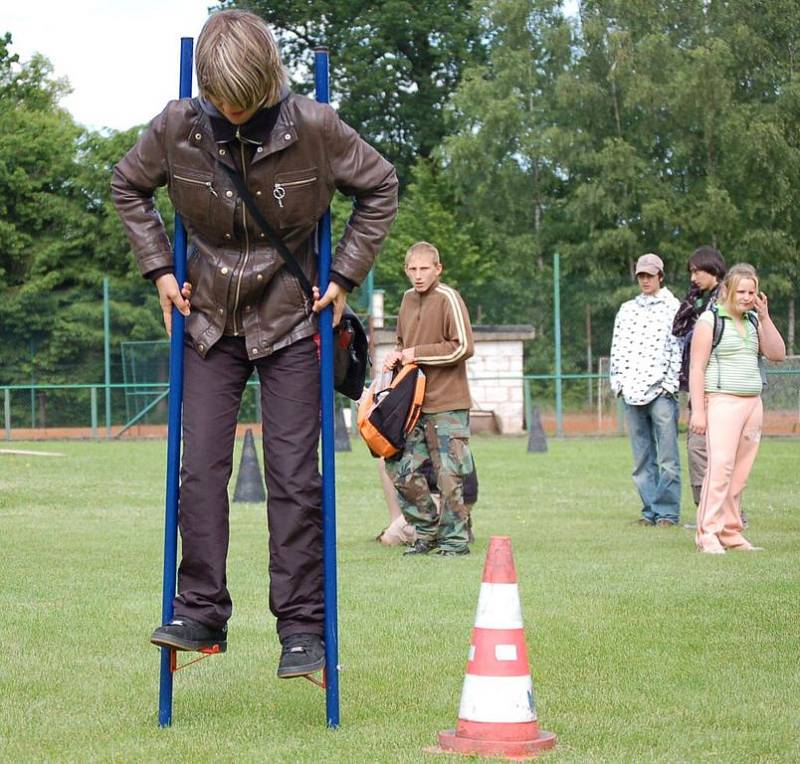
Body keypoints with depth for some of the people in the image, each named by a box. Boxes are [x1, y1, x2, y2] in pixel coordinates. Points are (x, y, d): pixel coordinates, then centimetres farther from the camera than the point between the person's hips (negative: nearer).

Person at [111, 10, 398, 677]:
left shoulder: (313, 128, -16)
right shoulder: (178, 127, -11)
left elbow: (379, 187, 0)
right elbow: (128, 186, 9)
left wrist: (344, 276, -4)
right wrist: (160, 269, 1)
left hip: (290, 324, -2)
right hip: (211, 323, 2)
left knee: (294, 476, -4)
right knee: (201, 468, -3)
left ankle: (303, 628, -1)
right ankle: (201, 612, 4)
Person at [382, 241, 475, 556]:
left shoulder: (448, 299, -9)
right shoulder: (409, 299, 13)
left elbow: (463, 348, -16)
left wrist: (417, 353, -12)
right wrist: (397, 354, 5)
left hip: (448, 404, -7)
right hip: (414, 403, 7)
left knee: (449, 474, -5)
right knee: (401, 470, 6)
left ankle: (455, 540, 4)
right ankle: (428, 530, 19)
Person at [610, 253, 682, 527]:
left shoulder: (673, 308, 5)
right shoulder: (627, 309, 19)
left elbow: (677, 348, -2)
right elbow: (617, 347, 17)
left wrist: (670, 383, -9)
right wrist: (617, 379, 6)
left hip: (661, 391, -5)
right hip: (632, 390, 5)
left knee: (667, 457, -8)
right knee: (642, 458, 5)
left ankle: (667, 511, -6)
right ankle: (650, 510, 10)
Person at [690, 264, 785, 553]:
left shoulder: (753, 321, 15)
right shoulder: (710, 320, -3)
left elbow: (777, 354, 7)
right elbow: (696, 367, -6)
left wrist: (765, 317, -1)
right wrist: (698, 410, -12)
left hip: (753, 402, 6)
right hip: (722, 400, -6)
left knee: (741, 471, 4)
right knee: (721, 465, -16)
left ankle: (730, 532, 8)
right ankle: (707, 533, -15)